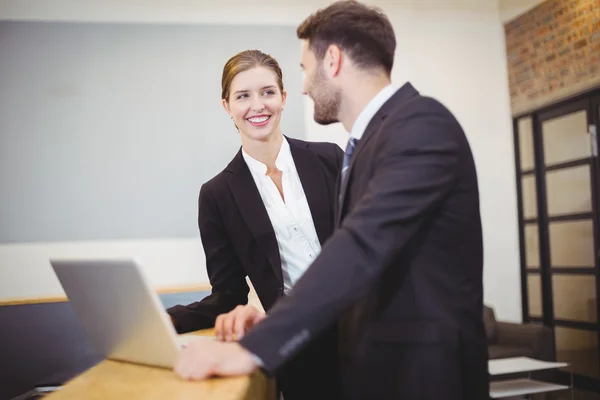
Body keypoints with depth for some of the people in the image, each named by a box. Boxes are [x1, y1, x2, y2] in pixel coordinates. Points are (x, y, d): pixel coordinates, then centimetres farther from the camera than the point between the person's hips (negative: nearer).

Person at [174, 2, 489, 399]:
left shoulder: (422, 123, -18)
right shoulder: (372, 137, 11)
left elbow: (363, 245, -29)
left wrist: (255, 347, -32)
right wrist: (270, 312, -1)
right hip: (374, 364, 8)